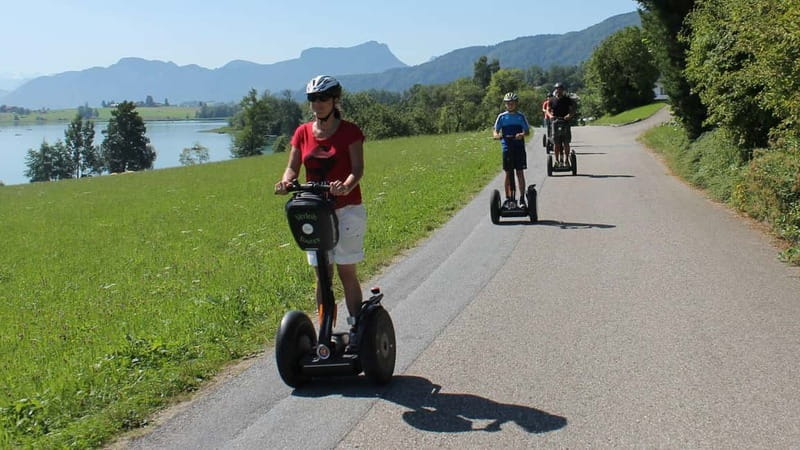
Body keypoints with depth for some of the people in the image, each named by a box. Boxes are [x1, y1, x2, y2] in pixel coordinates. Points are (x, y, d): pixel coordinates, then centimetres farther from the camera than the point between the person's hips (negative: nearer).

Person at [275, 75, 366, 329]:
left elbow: (357, 169, -14)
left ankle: (357, 327, 6)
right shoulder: (303, 133, 6)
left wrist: (346, 186, -35)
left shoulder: (349, 131, -5)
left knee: (346, 272, -2)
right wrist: (286, 182, -21)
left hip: (346, 210, -4)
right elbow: (293, 167, 2)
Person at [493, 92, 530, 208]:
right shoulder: (502, 117, 6)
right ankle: (509, 198, 10)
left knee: (520, 173, -2)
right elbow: (495, 132, 3)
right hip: (507, 148, 1)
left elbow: (527, 131, 0)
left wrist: (522, 134, -22)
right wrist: (497, 135, -21)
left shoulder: (521, 116, 5)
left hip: (519, 147, -1)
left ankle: (522, 198, 1)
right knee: (508, 173, 4)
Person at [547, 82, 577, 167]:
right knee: (556, 144, -1)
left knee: (566, 144, -4)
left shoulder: (568, 100, 4)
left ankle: (566, 160, 2)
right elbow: (548, 110, 6)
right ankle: (557, 160, 7)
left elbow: (572, 110, 1)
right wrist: (550, 115, -17)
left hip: (565, 122, 0)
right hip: (555, 122, 1)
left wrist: (569, 115, -21)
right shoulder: (552, 100, 7)